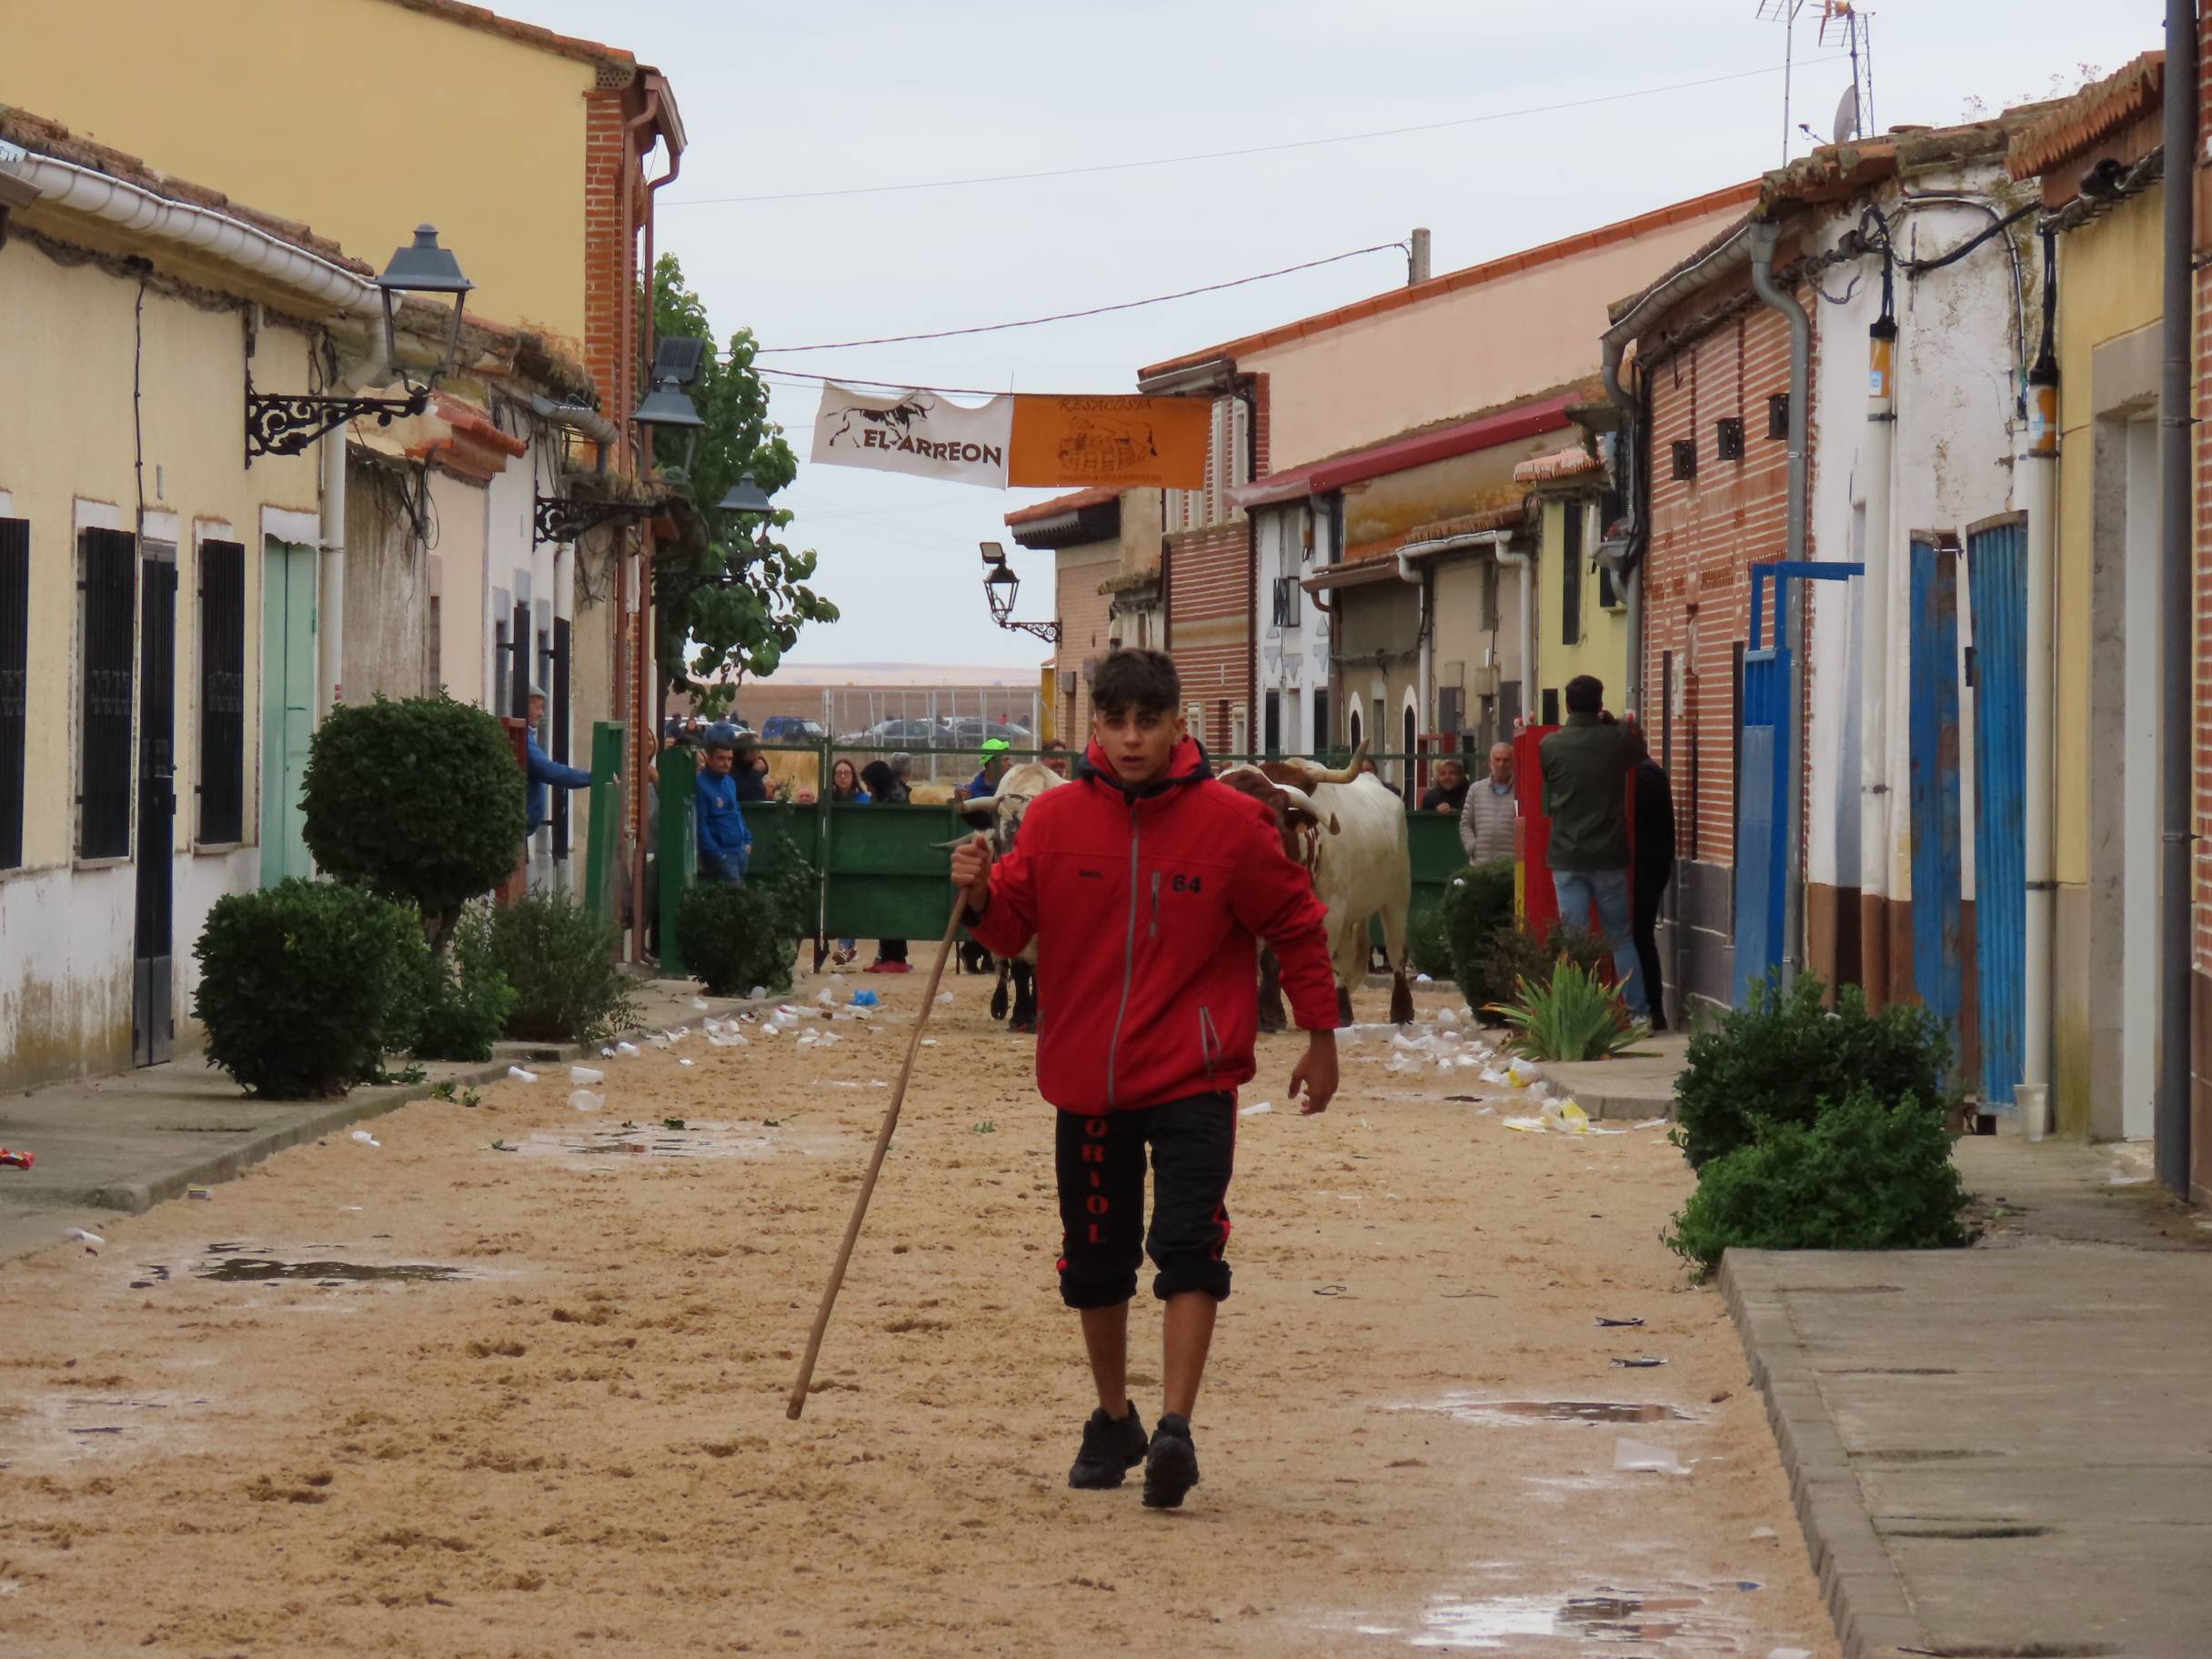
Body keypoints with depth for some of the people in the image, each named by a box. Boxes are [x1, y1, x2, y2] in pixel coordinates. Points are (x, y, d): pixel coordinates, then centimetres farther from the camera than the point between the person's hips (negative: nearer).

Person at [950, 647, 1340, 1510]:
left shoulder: (1228, 821, -7)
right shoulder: (1056, 817, -1)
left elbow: (1295, 924, 2)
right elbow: (1014, 925, 3)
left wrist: (1320, 1037, 5)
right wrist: (983, 896, -20)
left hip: (1193, 1080, -3)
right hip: (1086, 1077, 3)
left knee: (1189, 1245, -16)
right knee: (1095, 1262, 12)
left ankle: (1175, 1430, -19)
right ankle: (1113, 1422, 30)